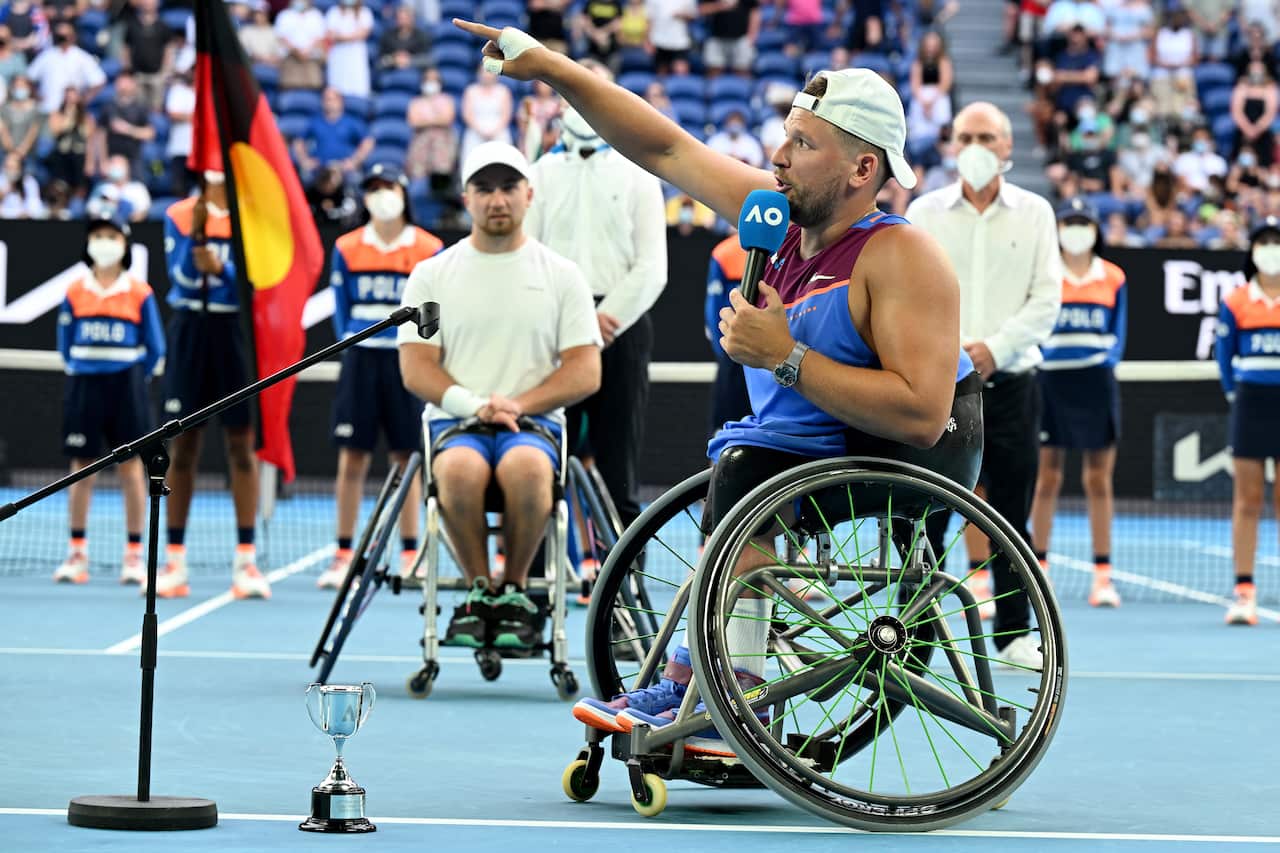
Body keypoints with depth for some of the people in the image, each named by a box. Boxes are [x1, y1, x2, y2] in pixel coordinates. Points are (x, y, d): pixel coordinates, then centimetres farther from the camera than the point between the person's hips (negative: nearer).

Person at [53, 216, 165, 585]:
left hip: (126, 386, -2)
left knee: (130, 466, 0)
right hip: (84, 387, 2)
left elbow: (155, 348, 5)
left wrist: (134, 379, 3)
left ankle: (134, 554, 4)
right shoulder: (75, 292, 5)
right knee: (81, 467, 3)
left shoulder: (140, 293, 0)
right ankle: (77, 553, 8)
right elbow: (65, 344, 13)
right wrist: (78, 372, 5)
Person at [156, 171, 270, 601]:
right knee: (183, 445, 3)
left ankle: (246, 560, 1)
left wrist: (221, 269, -26)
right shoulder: (179, 216, 5)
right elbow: (181, 278, -5)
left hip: (238, 335, -1)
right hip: (190, 331, 1)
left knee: (242, 445, -1)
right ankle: (174, 561, 7)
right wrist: (196, 234, -19)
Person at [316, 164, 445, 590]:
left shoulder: (430, 250, 1)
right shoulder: (346, 249, 6)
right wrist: (352, 344, 5)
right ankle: (343, 555, 4)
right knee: (352, 458, 0)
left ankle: (410, 555, 9)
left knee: (408, 458, 2)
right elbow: (341, 310, 12)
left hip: (407, 363, -1)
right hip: (361, 359, 1)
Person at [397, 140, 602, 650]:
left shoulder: (562, 275, 9)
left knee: (525, 468, -37)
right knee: (459, 469, -37)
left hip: (534, 422, 0)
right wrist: (474, 404, -14)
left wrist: (518, 404, -10)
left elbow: (586, 373, 3)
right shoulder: (431, 274, 10)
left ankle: (514, 590, -15)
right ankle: (478, 589, -16)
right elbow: (415, 369, 2)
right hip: (454, 420, 0)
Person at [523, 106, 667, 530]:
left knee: (618, 455, -1)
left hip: (621, 324, -1)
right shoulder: (541, 174, 11)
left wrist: (609, 317, -11)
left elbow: (652, 267, 1)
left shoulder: (637, 175, 9)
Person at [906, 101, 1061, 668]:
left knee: (1011, 509, 4)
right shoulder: (925, 212, 6)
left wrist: (996, 348, -12)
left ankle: (1014, 633, 12)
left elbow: (1046, 299, 1)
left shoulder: (1034, 213, 7)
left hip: (1009, 380, 1)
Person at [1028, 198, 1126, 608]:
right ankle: (1039, 566, 10)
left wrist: (1107, 358, -8)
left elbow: (1118, 335, 9)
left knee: (1099, 479, 2)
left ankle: (1102, 574, 5)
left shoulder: (1113, 279, 9)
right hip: (1050, 379, -1)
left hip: (1097, 384, 1)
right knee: (1046, 477, 1)